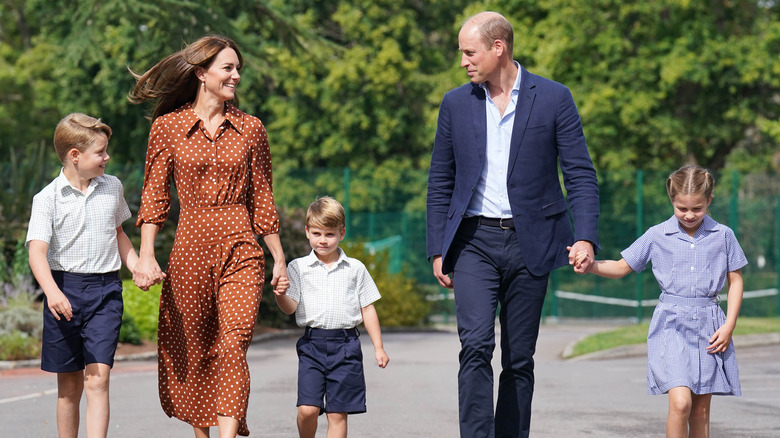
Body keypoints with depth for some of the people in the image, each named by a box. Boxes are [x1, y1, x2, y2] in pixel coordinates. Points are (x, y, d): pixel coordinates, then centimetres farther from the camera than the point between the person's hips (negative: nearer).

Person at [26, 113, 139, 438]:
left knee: (97, 378, -11)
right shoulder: (48, 198, -5)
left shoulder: (113, 187, 8)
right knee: (69, 384, 6)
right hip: (65, 291, -1)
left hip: (105, 291, 2)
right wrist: (52, 291, -32)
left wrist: (138, 268, 13)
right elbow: (37, 251, -15)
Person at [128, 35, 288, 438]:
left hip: (240, 250, 0)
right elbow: (154, 196, 2)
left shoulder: (250, 129, 7)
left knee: (232, 346, -16)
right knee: (190, 351, 7)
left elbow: (262, 198, 12)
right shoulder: (167, 126, 3)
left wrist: (279, 259, 11)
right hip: (190, 249, 0)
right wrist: (146, 256, -8)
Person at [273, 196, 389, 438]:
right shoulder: (298, 267, 6)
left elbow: (367, 309, 12)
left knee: (337, 413, 0)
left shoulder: (355, 269, 8)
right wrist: (280, 295, -24)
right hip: (312, 343, 0)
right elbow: (290, 308, -2)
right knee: (307, 409, -9)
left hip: (346, 345, 0)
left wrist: (378, 347, 10)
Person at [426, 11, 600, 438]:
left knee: (519, 358, 4)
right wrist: (438, 250, 7)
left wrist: (586, 237, -13)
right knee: (476, 345, -16)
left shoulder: (553, 99, 0)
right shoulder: (455, 103, 7)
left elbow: (580, 174, -1)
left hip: (529, 242, -1)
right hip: (475, 240, 1)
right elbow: (440, 182, 12)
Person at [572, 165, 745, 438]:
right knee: (680, 402, -19)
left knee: (701, 410, 5)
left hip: (709, 326, 2)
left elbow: (735, 280, 9)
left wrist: (729, 325, -1)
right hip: (671, 324, -2)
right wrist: (589, 265, -11)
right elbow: (622, 267, 7)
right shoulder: (657, 236, 2)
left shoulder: (722, 236, 3)